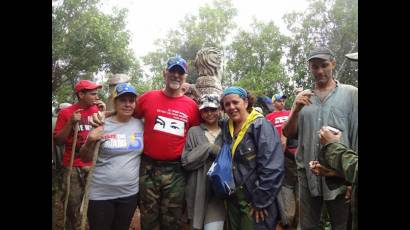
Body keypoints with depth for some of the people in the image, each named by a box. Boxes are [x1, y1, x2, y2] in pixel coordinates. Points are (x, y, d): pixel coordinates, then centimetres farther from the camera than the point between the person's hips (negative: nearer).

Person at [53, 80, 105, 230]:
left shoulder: (98, 110, 4)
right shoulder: (65, 112, 1)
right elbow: (58, 141, 0)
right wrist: (70, 123, -13)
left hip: (95, 165, 1)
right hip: (73, 167, -1)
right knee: (73, 207, 8)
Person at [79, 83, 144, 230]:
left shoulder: (140, 125, 0)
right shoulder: (102, 126, -7)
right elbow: (85, 159, -1)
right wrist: (89, 142, -18)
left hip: (130, 193, 2)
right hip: (101, 194, -2)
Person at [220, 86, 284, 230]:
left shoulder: (261, 126, -14)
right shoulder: (226, 127, 4)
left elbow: (272, 168, -19)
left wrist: (261, 202, -18)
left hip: (256, 202, -6)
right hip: (233, 200, 6)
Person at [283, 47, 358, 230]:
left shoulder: (351, 93, -2)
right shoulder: (302, 97, 7)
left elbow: (357, 136, -3)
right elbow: (288, 134, 6)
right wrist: (296, 109, -11)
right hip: (307, 175, 3)